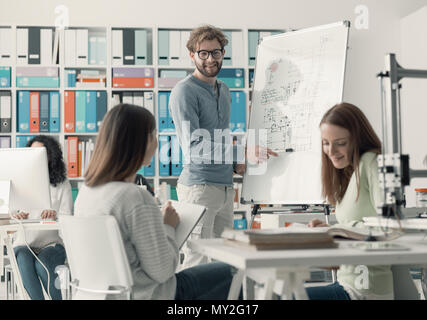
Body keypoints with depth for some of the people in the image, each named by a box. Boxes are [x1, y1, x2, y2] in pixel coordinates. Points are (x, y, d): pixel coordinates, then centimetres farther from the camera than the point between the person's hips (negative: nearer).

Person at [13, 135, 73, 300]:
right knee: (24, 261, -34)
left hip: (52, 243, -1)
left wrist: (54, 215, -28)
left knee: (42, 264, -34)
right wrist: (18, 216, -21)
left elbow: (67, 217, -2)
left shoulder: (62, 185, 7)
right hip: (25, 243, 1)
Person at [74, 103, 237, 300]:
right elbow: (162, 271, -20)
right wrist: (168, 226, -5)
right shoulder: (137, 199, -28)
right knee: (227, 275, 11)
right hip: (145, 294, -8)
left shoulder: (85, 190, 0)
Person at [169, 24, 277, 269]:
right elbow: (193, 146, -19)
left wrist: (234, 162, 8)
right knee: (197, 265, -8)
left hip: (226, 186, 8)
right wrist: (242, 153, -22)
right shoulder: (185, 92, -10)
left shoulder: (224, 90, 17)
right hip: (199, 186, -8)